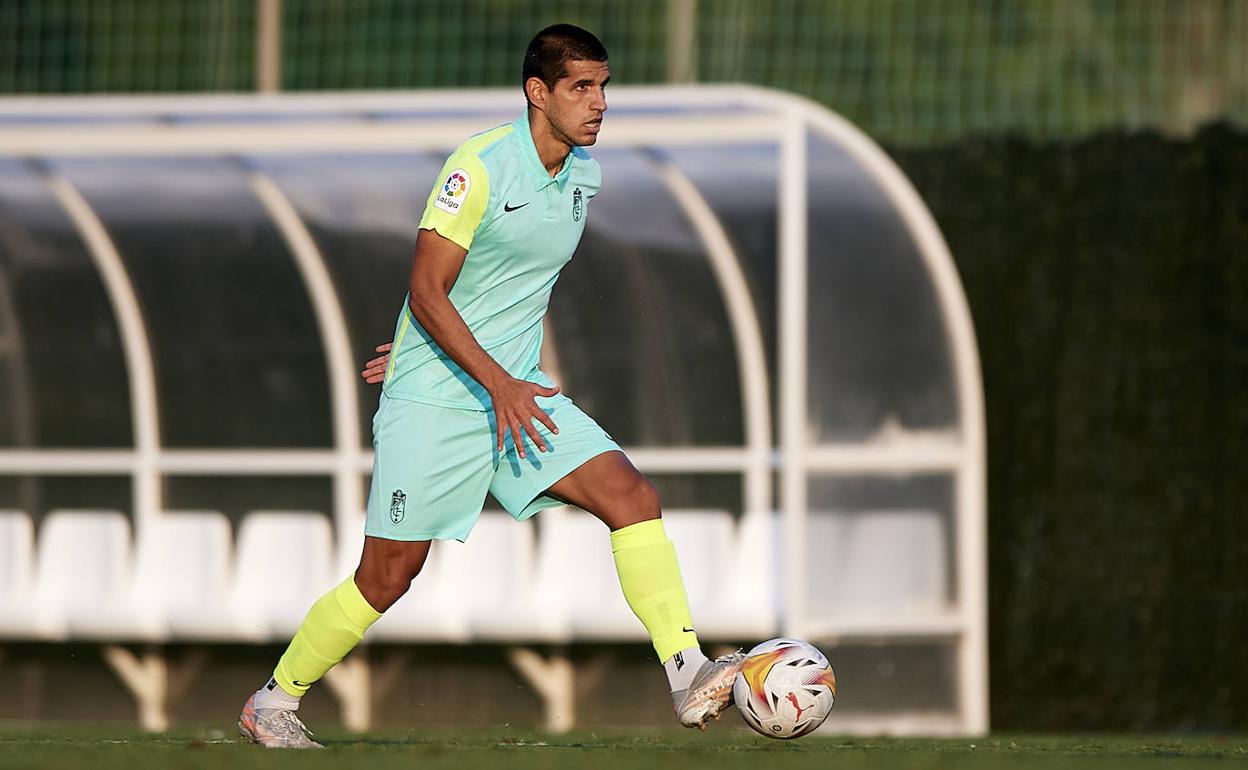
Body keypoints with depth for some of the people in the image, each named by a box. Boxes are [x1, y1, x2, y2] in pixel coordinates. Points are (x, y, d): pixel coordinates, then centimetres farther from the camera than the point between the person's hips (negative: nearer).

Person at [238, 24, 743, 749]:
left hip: (517, 390, 6)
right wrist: (499, 383, -23)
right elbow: (427, 293, -17)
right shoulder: (481, 166, -15)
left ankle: (686, 672, -20)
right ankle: (273, 702, 18)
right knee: (387, 577, -2)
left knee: (632, 497, -14)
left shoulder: (585, 176, 8)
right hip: (433, 399, -6)